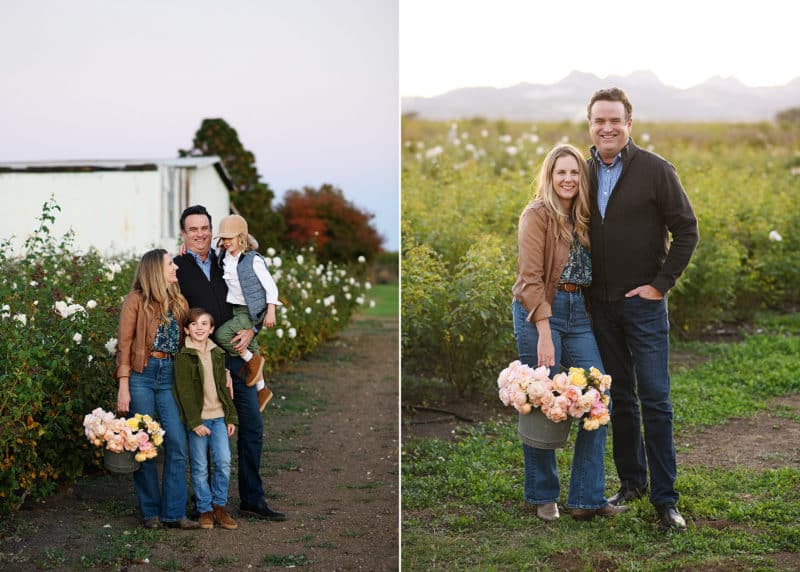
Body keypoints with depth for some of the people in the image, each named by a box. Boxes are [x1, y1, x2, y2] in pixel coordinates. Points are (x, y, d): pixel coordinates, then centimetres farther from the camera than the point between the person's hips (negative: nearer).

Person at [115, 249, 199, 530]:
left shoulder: (178, 302, 14)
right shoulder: (136, 301, -2)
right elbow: (124, 345, -4)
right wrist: (123, 386, -11)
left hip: (170, 376, 5)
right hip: (142, 375, -4)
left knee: (177, 443, -4)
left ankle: (174, 512, 0)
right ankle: (150, 512, 10)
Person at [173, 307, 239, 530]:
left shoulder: (218, 354, 11)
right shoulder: (183, 356, -6)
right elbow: (184, 392, -10)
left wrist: (231, 416, 12)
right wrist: (195, 422, -14)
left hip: (218, 416, 4)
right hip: (196, 418, -4)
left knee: (224, 461, -5)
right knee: (200, 467, 1)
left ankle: (220, 506, 10)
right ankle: (205, 510, 12)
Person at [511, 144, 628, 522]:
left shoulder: (582, 218, 15)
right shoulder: (537, 215, -5)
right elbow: (531, 277, -12)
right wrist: (544, 334, -19)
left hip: (578, 312, 6)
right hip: (539, 311, -6)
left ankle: (587, 498, 4)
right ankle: (543, 497, 13)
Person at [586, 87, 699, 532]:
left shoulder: (655, 170, -7)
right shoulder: (585, 173, 6)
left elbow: (686, 229, -6)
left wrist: (661, 284, -9)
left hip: (644, 302, -4)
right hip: (602, 305, 4)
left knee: (655, 399, -4)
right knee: (620, 399, 12)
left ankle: (665, 499, 1)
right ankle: (631, 482, 23)